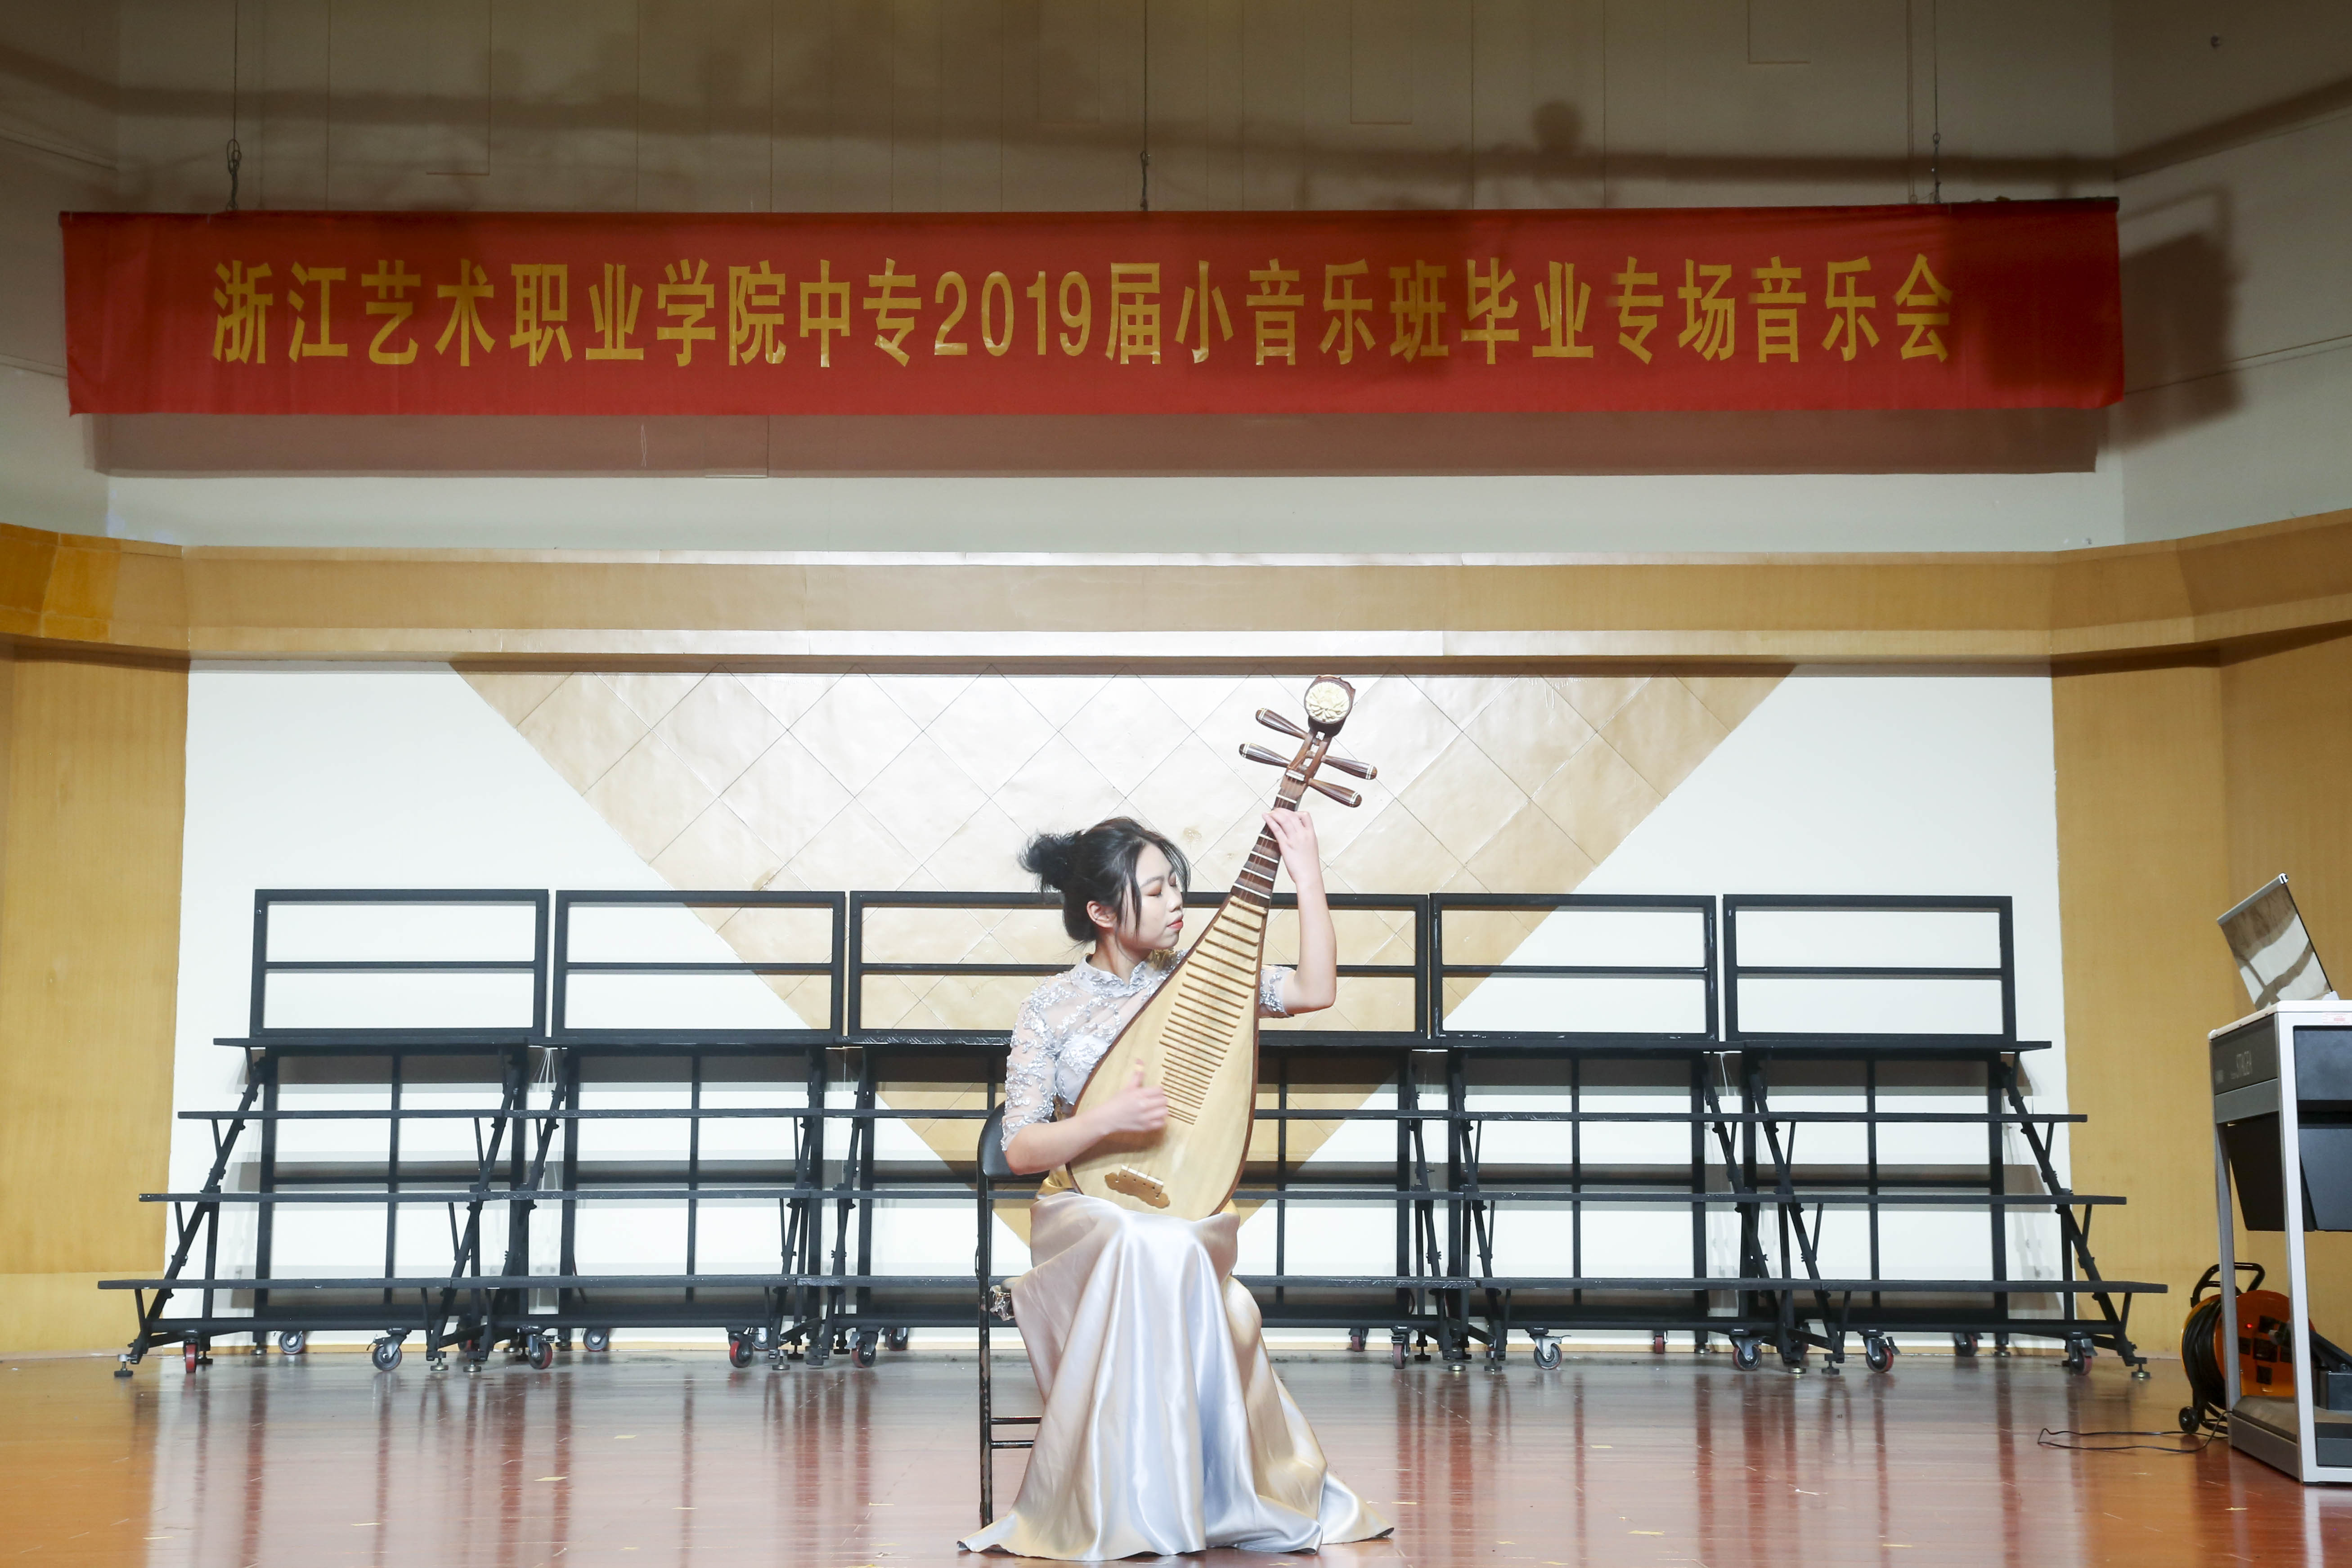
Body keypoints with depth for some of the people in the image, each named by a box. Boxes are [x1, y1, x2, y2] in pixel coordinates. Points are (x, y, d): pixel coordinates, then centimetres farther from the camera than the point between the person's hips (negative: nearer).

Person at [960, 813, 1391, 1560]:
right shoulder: (1052, 1006, 3)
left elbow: (1316, 990, 1)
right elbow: (1020, 1150, -2)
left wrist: (1307, 874, -2)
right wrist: (1107, 1118, -19)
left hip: (1192, 1214, 2)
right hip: (1082, 1216, -1)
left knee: (1168, 1246, -37)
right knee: (1145, 1243, -38)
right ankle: (1121, 1512, -30)